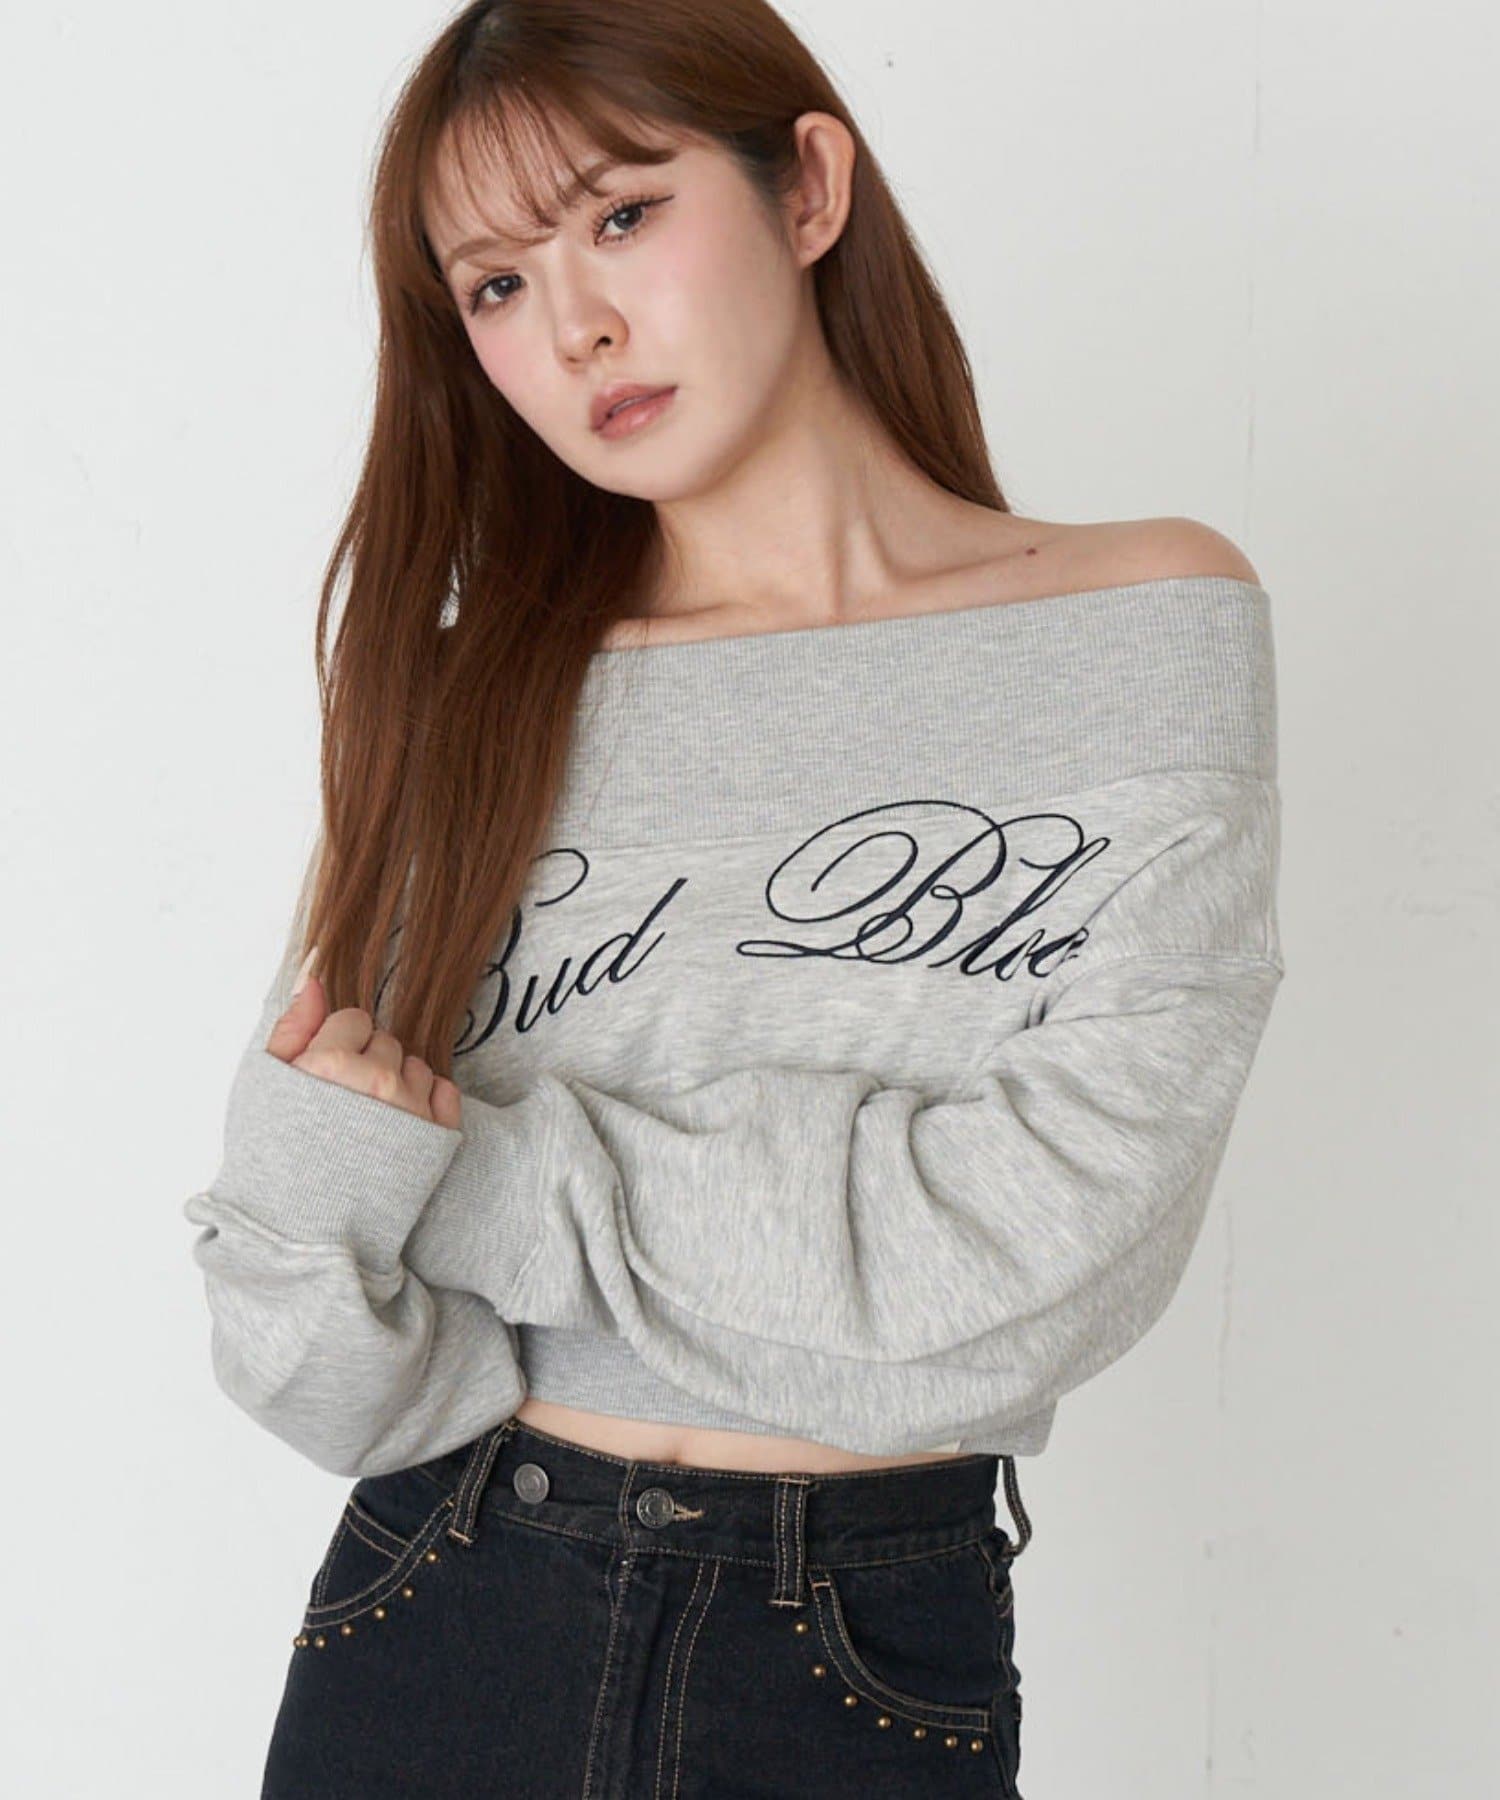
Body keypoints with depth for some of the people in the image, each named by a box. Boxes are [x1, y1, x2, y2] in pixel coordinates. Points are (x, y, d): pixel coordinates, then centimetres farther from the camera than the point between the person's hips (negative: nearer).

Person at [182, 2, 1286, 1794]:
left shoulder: (1151, 626, -6)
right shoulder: (476, 696, -1)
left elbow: (1039, 1257, -17)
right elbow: (342, 1387, -4)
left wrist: (489, 1172, -12)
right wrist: (311, 1206, -25)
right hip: (430, 1636, 2)